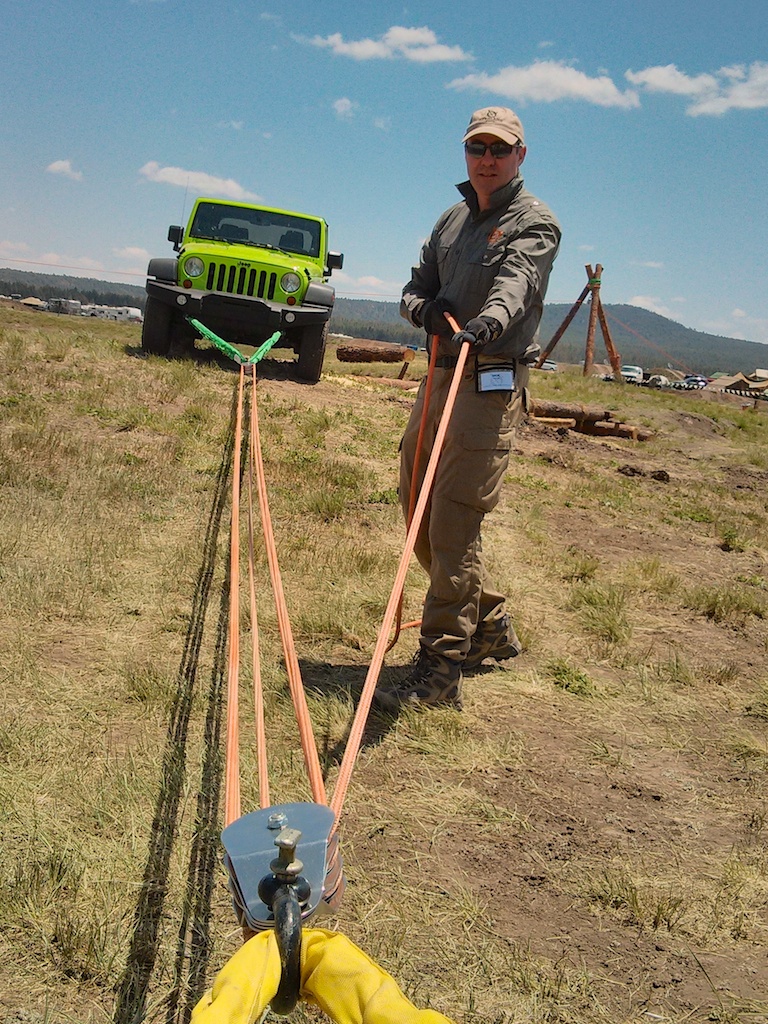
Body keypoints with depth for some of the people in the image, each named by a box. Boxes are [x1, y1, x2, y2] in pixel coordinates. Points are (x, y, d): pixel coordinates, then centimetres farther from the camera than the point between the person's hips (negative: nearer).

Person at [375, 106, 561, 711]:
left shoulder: (534, 223, -3)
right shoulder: (453, 219, 20)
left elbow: (515, 284, -24)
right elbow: (416, 286, 15)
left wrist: (486, 323, -46)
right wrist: (425, 308, -10)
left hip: (491, 383, -8)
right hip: (443, 374, 8)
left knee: (453, 524, -14)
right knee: (417, 505, 13)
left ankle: (440, 671, -8)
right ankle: (490, 626, 28)